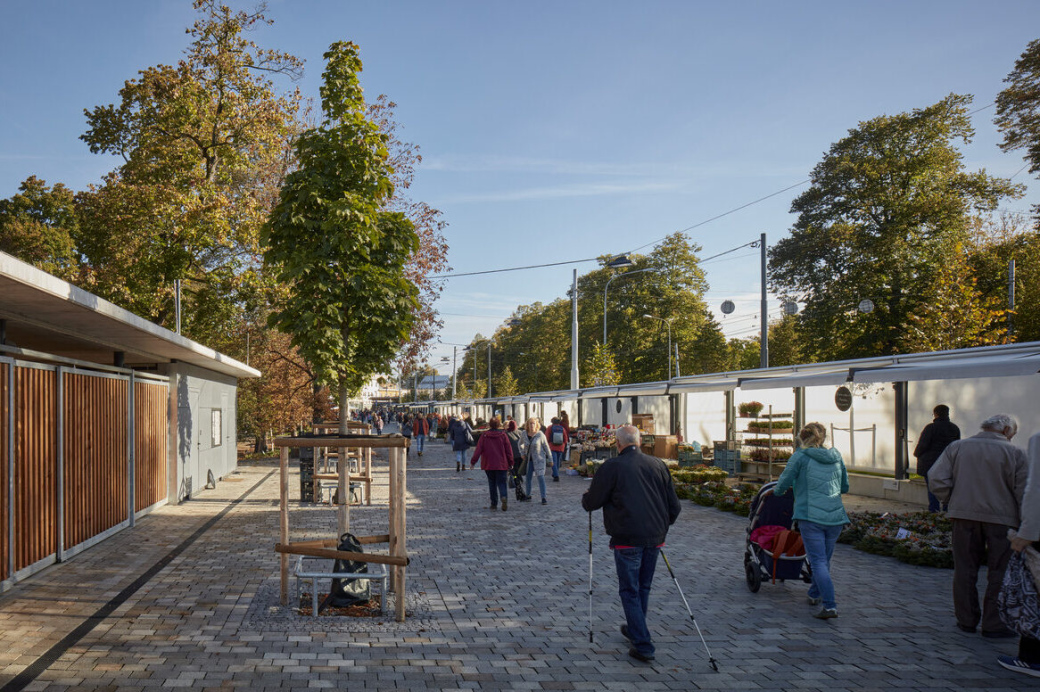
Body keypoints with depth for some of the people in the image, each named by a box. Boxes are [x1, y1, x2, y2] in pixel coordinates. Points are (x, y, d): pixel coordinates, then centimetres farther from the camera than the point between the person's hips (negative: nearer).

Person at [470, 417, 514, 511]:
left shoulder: (484, 436, -2)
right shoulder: (503, 435, -3)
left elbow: (478, 450, -5)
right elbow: (509, 450, 0)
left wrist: (473, 461, 1)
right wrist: (510, 463, 9)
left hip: (488, 465, 1)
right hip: (502, 465, -1)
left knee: (492, 484, 13)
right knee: (501, 483, 4)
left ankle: (494, 504, 12)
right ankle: (504, 497, -24)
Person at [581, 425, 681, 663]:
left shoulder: (612, 467, -7)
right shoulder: (657, 465, 8)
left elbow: (591, 503, -1)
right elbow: (674, 505, 11)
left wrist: (586, 497, 22)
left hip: (627, 538, -5)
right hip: (654, 537, 5)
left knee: (630, 590, 2)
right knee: (643, 587, 20)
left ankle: (643, 646, -3)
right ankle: (635, 629, 38)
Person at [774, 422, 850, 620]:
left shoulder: (800, 456, -1)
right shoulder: (836, 456, 13)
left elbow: (783, 484, 3)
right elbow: (845, 487, 22)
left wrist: (777, 490, 24)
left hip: (811, 516, -5)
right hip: (836, 516, 5)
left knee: (818, 561, -6)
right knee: (825, 559, 19)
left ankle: (830, 606, -17)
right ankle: (815, 595, 37)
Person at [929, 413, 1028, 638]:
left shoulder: (956, 447, 3)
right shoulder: (1014, 453, -4)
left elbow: (936, 478, -4)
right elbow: (1024, 492, -7)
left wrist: (952, 501, 8)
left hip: (964, 517, 3)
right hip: (1001, 518, -2)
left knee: (965, 569, 12)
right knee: (999, 573, 8)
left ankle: (966, 620, 18)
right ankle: (993, 624, 11)